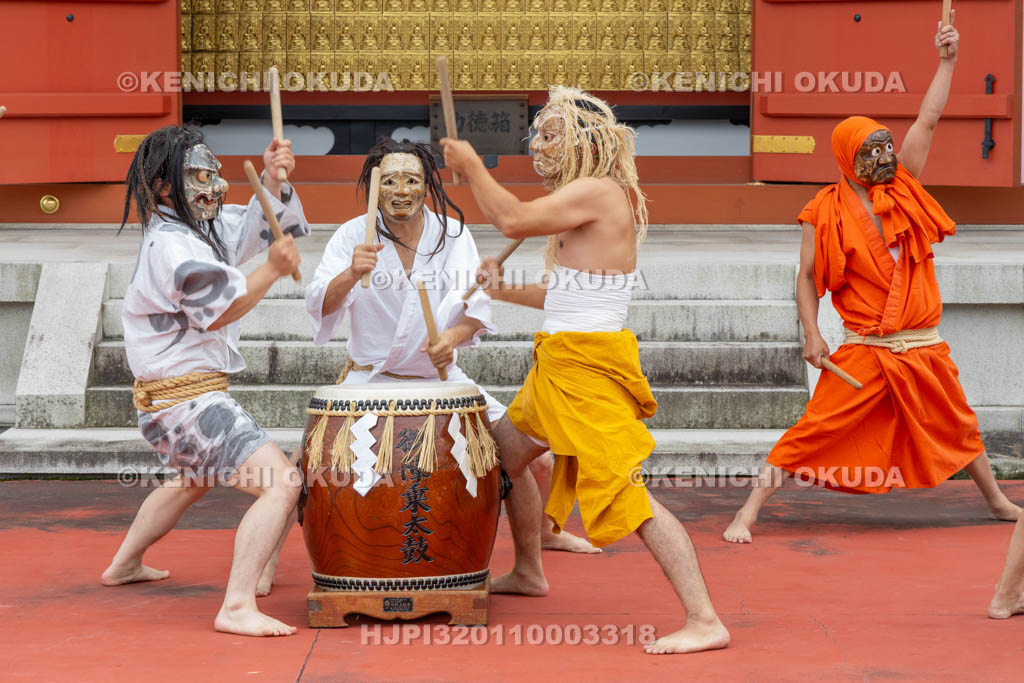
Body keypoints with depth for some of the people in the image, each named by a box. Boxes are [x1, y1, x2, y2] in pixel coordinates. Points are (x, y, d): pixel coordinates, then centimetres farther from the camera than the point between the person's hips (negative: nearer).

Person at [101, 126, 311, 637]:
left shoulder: (205, 227, 11)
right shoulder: (169, 244, -18)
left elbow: (262, 224, 12)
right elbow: (219, 311, -23)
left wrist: (273, 179, -6)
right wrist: (273, 271, -18)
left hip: (177, 397, 11)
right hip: (186, 399, -11)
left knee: (194, 479, 40)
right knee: (282, 483, -23)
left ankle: (124, 565, 55)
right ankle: (237, 609, -31)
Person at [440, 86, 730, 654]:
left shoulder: (599, 191, -14)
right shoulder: (585, 200, 16)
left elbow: (515, 221, -22)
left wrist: (471, 167, -10)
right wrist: (506, 292, 16)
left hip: (589, 365, -11)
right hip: (560, 365, 11)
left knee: (627, 494, -16)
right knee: (506, 452, 26)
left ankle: (704, 622, -19)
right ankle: (528, 573, 44)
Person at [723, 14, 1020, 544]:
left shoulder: (903, 189, 5)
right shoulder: (827, 212, -6)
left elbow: (927, 121, 3)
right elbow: (808, 277, -3)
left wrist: (947, 60, 0)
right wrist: (811, 334, -14)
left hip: (924, 350, 4)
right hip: (865, 352, -4)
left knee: (959, 429, 19)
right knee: (812, 432, -11)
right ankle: (748, 512, -9)